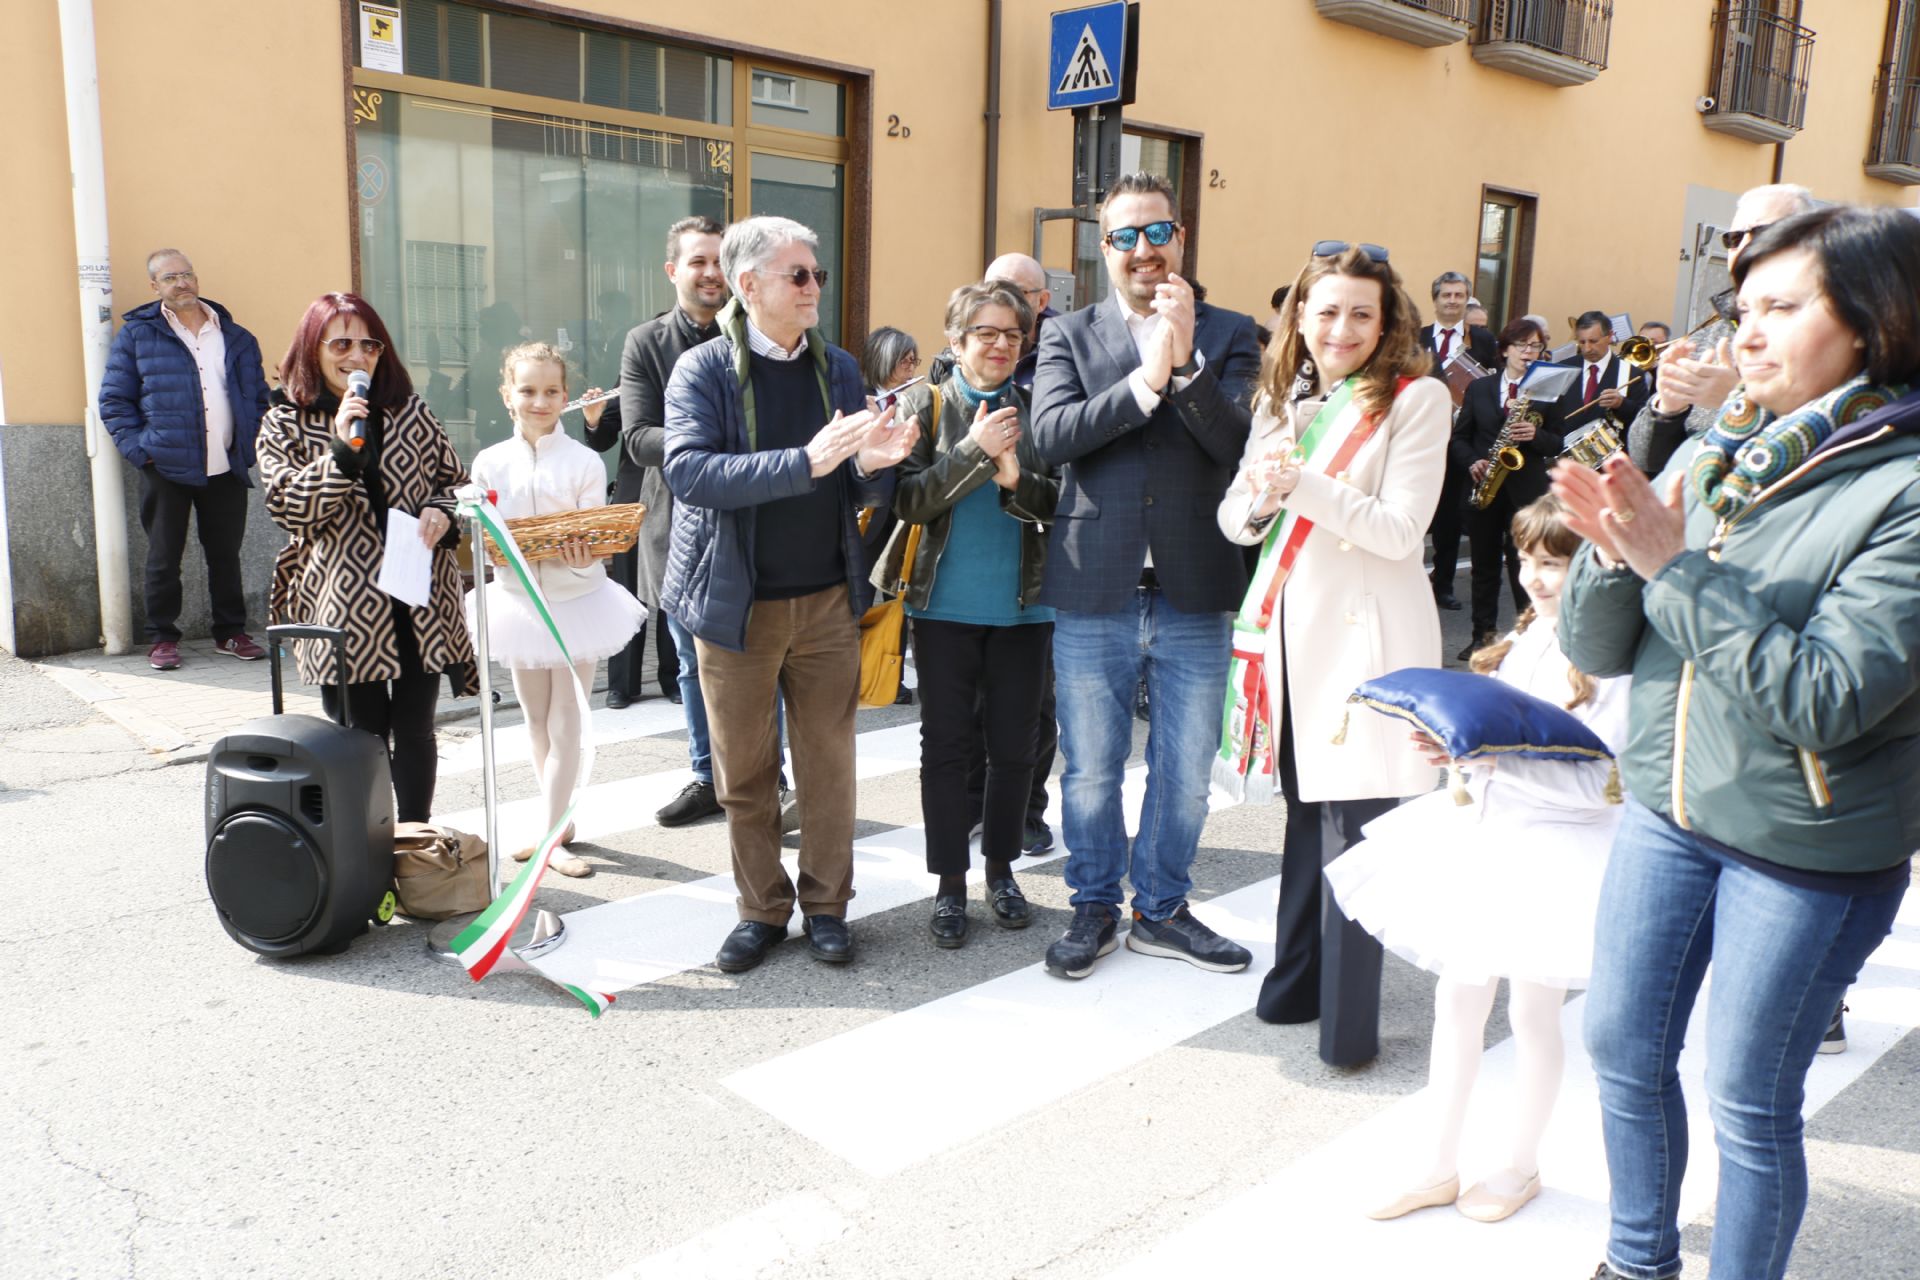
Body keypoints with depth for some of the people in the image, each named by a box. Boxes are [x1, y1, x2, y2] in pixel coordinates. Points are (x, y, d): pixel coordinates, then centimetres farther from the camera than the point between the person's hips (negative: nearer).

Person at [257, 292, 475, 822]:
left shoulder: (410, 412, 8)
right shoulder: (285, 424, 3)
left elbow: (455, 480, 16)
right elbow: (287, 505, -8)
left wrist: (441, 512, -6)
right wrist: (341, 449, -18)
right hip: (343, 606, -2)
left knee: (415, 731, 10)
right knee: (362, 736, 4)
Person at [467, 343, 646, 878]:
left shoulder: (584, 462, -10)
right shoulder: (490, 463, -2)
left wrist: (582, 557, -33)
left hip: (577, 601, -3)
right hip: (520, 602, 3)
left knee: (565, 726, 1)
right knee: (537, 721, 13)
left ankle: (550, 834, 9)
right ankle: (559, 823, 28)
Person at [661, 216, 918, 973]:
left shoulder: (839, 368, 7)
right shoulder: (704, 369, -5)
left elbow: (867, 496, 9)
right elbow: (687, 470, -22)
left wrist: (872, 465, -15)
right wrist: (807, 461, -29)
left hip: (827, 599, 3)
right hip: (736, 603, -2)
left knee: (829, 761, 8)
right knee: (745, 769, 9)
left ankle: (826, 904, 24)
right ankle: (762, 910, 25)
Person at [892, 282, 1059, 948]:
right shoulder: (925, 405, 0)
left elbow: (1062, 503, -1)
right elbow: (907, 500, -9)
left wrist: (1016, 478, -19)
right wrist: (975, 451, -17)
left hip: (1023, 606, 2)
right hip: (946, 605, -1)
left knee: (1013, 744, 8)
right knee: (946, 744, 4)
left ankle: (1000, 869, 26)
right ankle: (950, 884, 16)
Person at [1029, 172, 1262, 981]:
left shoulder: (1228, 335, 4)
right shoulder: (1068, 336, 4)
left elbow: (1240, 445, -10)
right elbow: (1051, 436, -12)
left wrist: (1186, 362, -21)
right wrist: (1145, 377, -20)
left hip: (1194, 594, 1)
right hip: (1094, 592, 0)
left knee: (1185, 771, 13)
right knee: (1090, 771, 11)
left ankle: (1161, 910, 32)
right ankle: (1095, 906, 31)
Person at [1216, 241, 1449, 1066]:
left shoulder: (1417, 399, -5)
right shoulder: (1282, 400, 11)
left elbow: (1402, 530, -13)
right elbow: (1233, 519, 9)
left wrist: (1302, 485, -23)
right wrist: (1259, 501, -14)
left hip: (1366, 632, -4)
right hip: (1290, 625, 5)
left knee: (1353, 825, 0)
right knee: (1304, 808, 12)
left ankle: (1349, 1020, 11)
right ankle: (1296, 978, 23)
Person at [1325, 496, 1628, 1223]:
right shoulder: (1528, 636, 7)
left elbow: (1595, 782, -24)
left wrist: (1493, 756, -30)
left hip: (1556, 851, -7)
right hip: (1483, 833, 8)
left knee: (1533, 1012, 10)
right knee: (1457, 997, 13)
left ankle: (1520, 1165, 32)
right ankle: (1436, 1163, 28)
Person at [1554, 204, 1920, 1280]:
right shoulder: (1711, 458, 2)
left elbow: (1823, 699, -25)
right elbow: (1597, 651, 1)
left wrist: (1677, 566, -25)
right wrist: (1613, 553, -18)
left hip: (1806, 847, -6)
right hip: (1667, 809, 6)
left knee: (1751, 1100, 8)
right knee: (1623, 1051, 16)